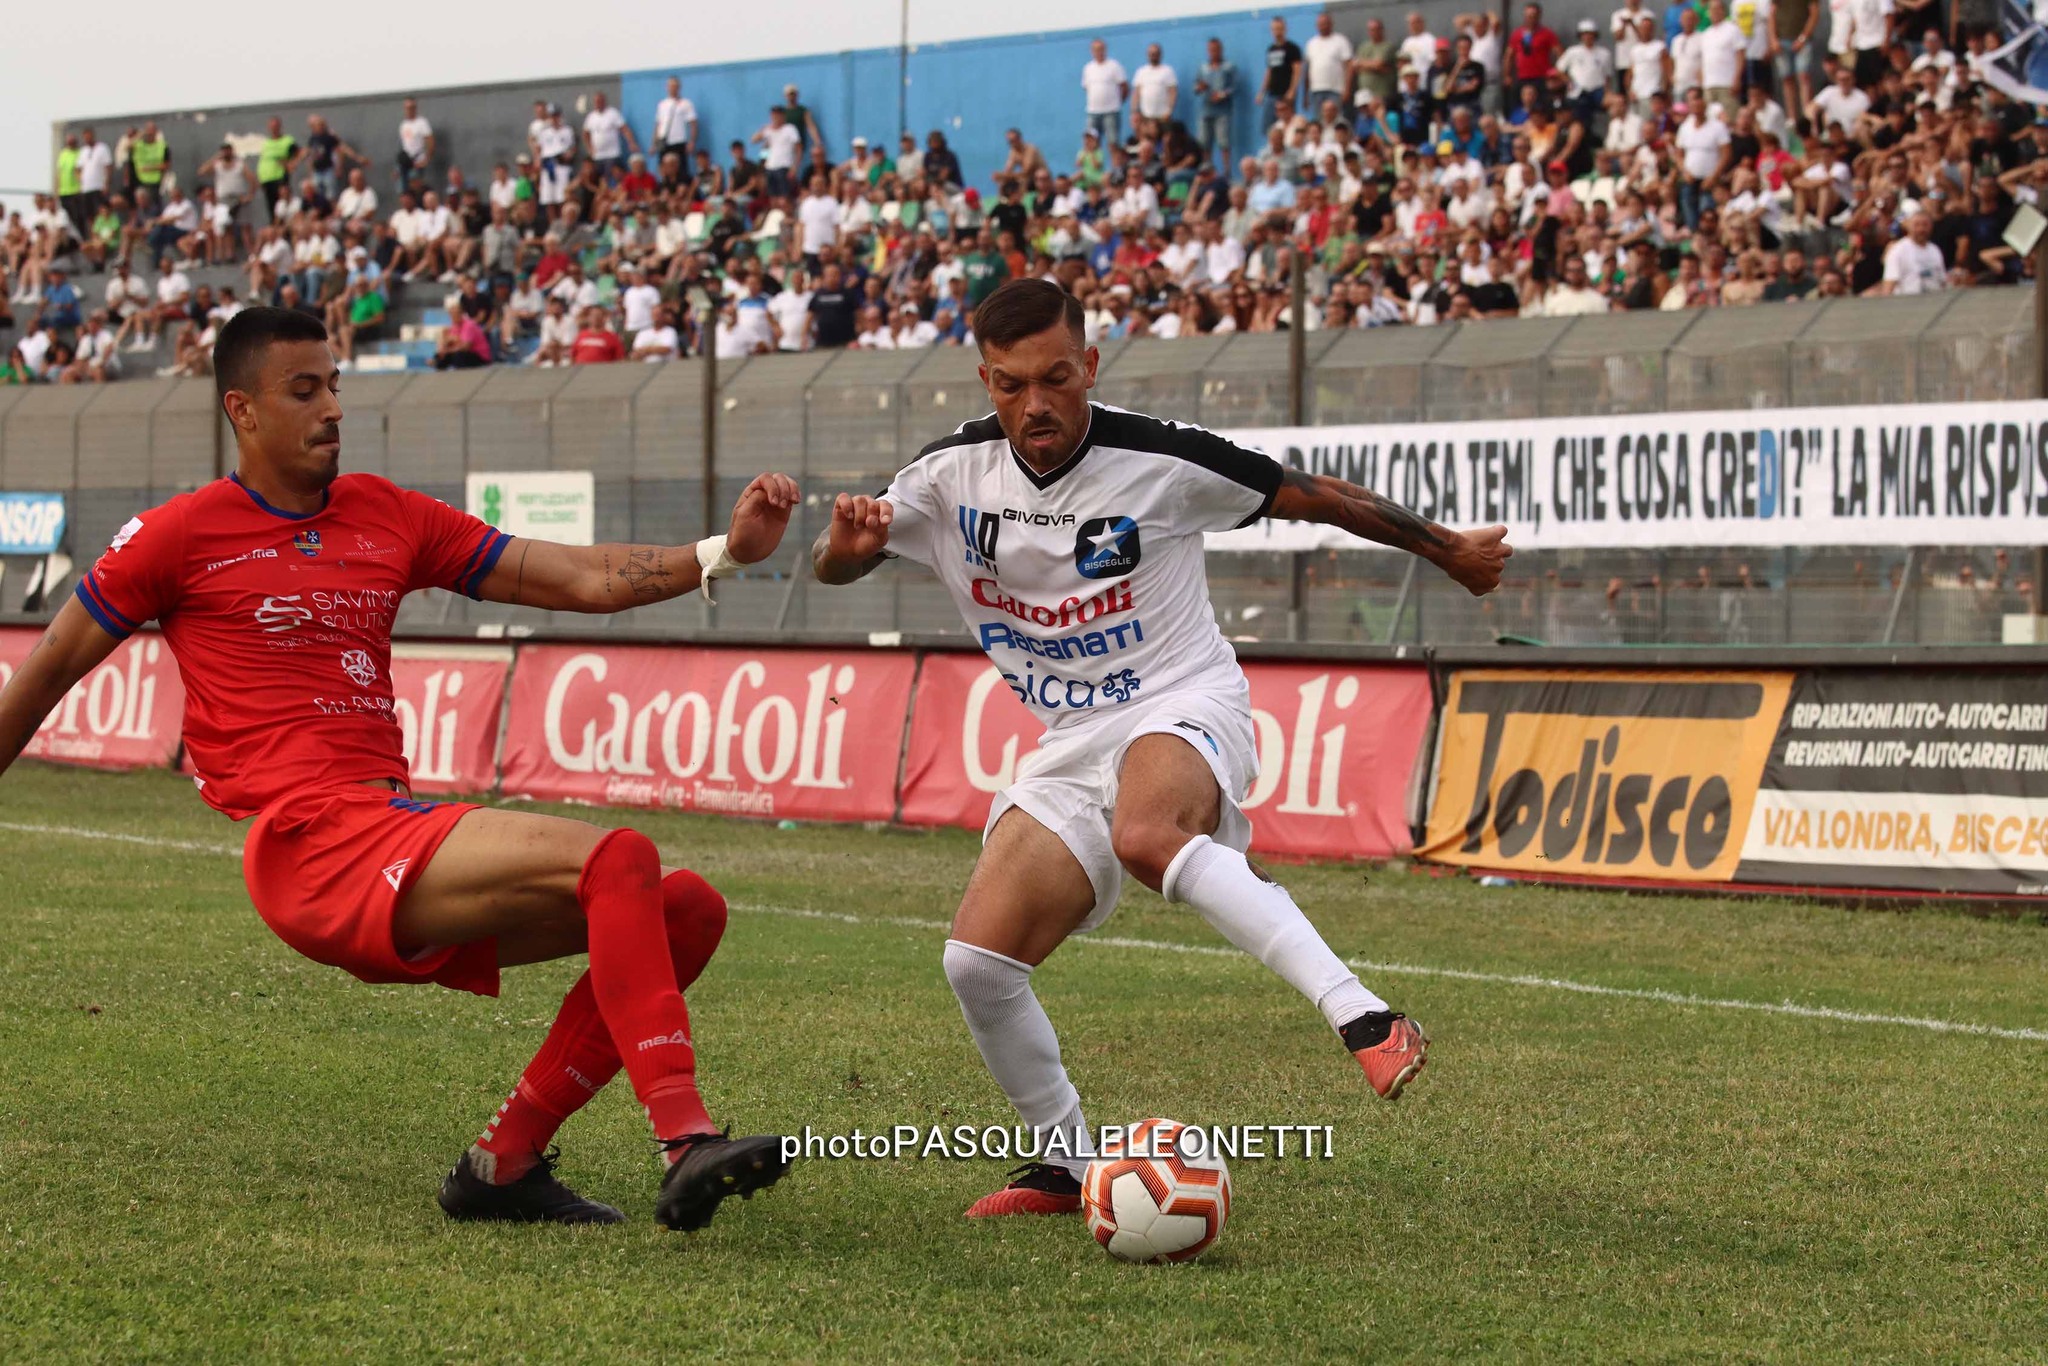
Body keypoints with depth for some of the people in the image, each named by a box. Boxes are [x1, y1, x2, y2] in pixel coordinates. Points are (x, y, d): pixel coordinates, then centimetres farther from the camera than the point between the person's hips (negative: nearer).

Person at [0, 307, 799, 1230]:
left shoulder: (389, 517, 18)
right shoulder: (182, 534, 3)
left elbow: (585, 581, 15)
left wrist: (725, 552, 1)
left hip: (397, 833, 7)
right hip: (310, 845, -7)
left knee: (686, 910, -4)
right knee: (618, 861, -25)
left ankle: (505, 1161, -3)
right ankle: (685, 1145, -36)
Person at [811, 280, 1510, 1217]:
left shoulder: (1162, 462, -12)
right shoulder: (954, 473, -1)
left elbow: (1315, 498, -1)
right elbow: (832, 569, 2)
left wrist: (1449, 552, 9)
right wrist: (847, 543, -24)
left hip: (1183, 711, -5)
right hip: (1069, 746, 5)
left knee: (1146, 835, -41)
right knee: (977, 961, -11)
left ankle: (1366, 1022, -47)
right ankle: (1065, 1163, 12)